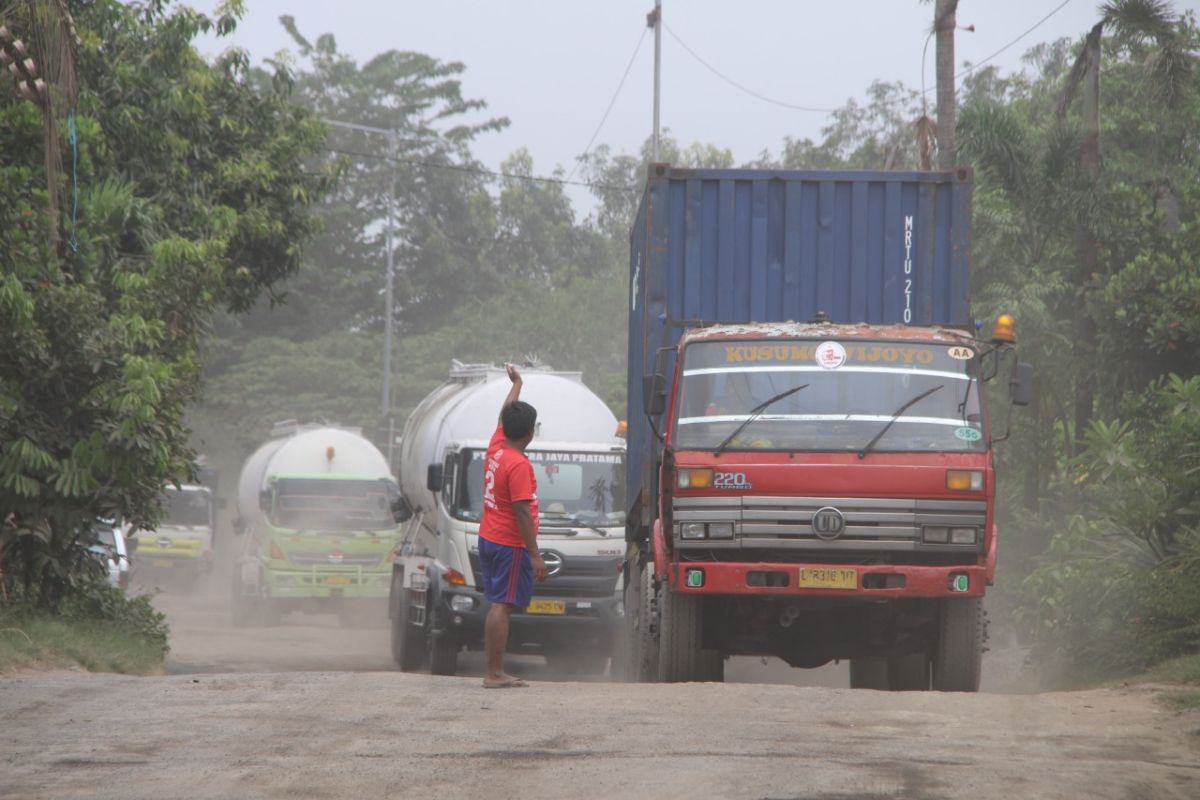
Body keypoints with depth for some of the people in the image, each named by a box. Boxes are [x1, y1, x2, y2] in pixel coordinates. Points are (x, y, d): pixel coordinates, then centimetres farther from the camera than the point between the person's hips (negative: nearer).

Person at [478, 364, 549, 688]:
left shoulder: (496, 447, 6)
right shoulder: (519, 465, -19)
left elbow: (504, 414, 27)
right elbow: (522, 513, -21)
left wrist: (516, 383, 42)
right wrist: (536, 556, -19)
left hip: (488, 540, 9)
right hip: (511, 545, -9)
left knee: (498, 606, 12)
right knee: (502, 607, -10)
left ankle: (494, 671, 13)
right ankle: (495, 674, -12)